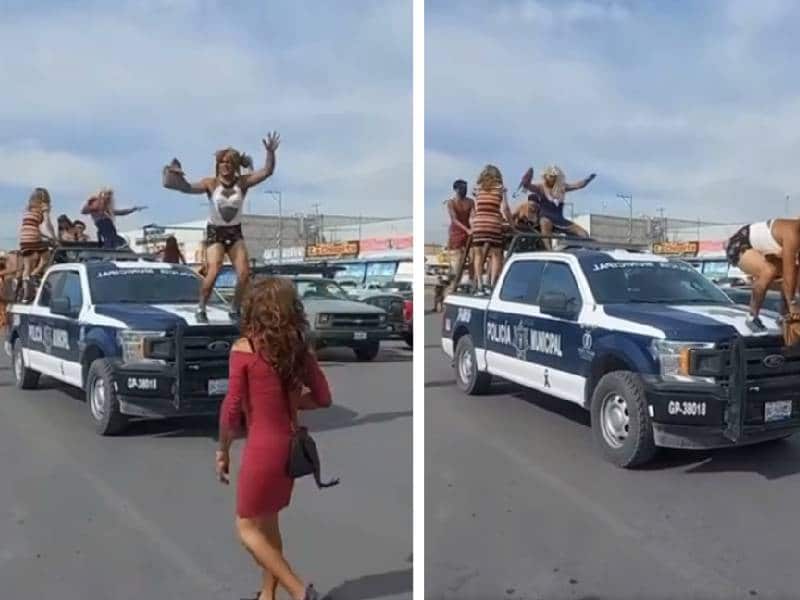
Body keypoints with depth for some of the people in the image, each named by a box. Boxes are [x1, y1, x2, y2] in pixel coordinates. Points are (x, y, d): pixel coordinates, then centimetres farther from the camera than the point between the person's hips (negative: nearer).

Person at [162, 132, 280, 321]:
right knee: (213, 272, -18)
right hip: (215, 232, -3)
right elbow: (189, 188, -22)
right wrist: (176, 178, -40)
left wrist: (270, 153, -28)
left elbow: (267, 171, -13)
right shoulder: (211, 183, -8)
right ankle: (201, 308, 2)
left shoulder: (243, 182, -5)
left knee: (244, 273, -8)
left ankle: (235, 309, 11)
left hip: (235, 232, 3)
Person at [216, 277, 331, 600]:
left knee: (247, 528, 9)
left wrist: (223, 451, 1)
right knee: (268, 524, 21)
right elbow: (323, 398, 5)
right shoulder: (298, 347, 2)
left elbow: (232, 409, -12)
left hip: (262, 447, -6)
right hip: (290, 444, 6)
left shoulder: (244, 347, -12)